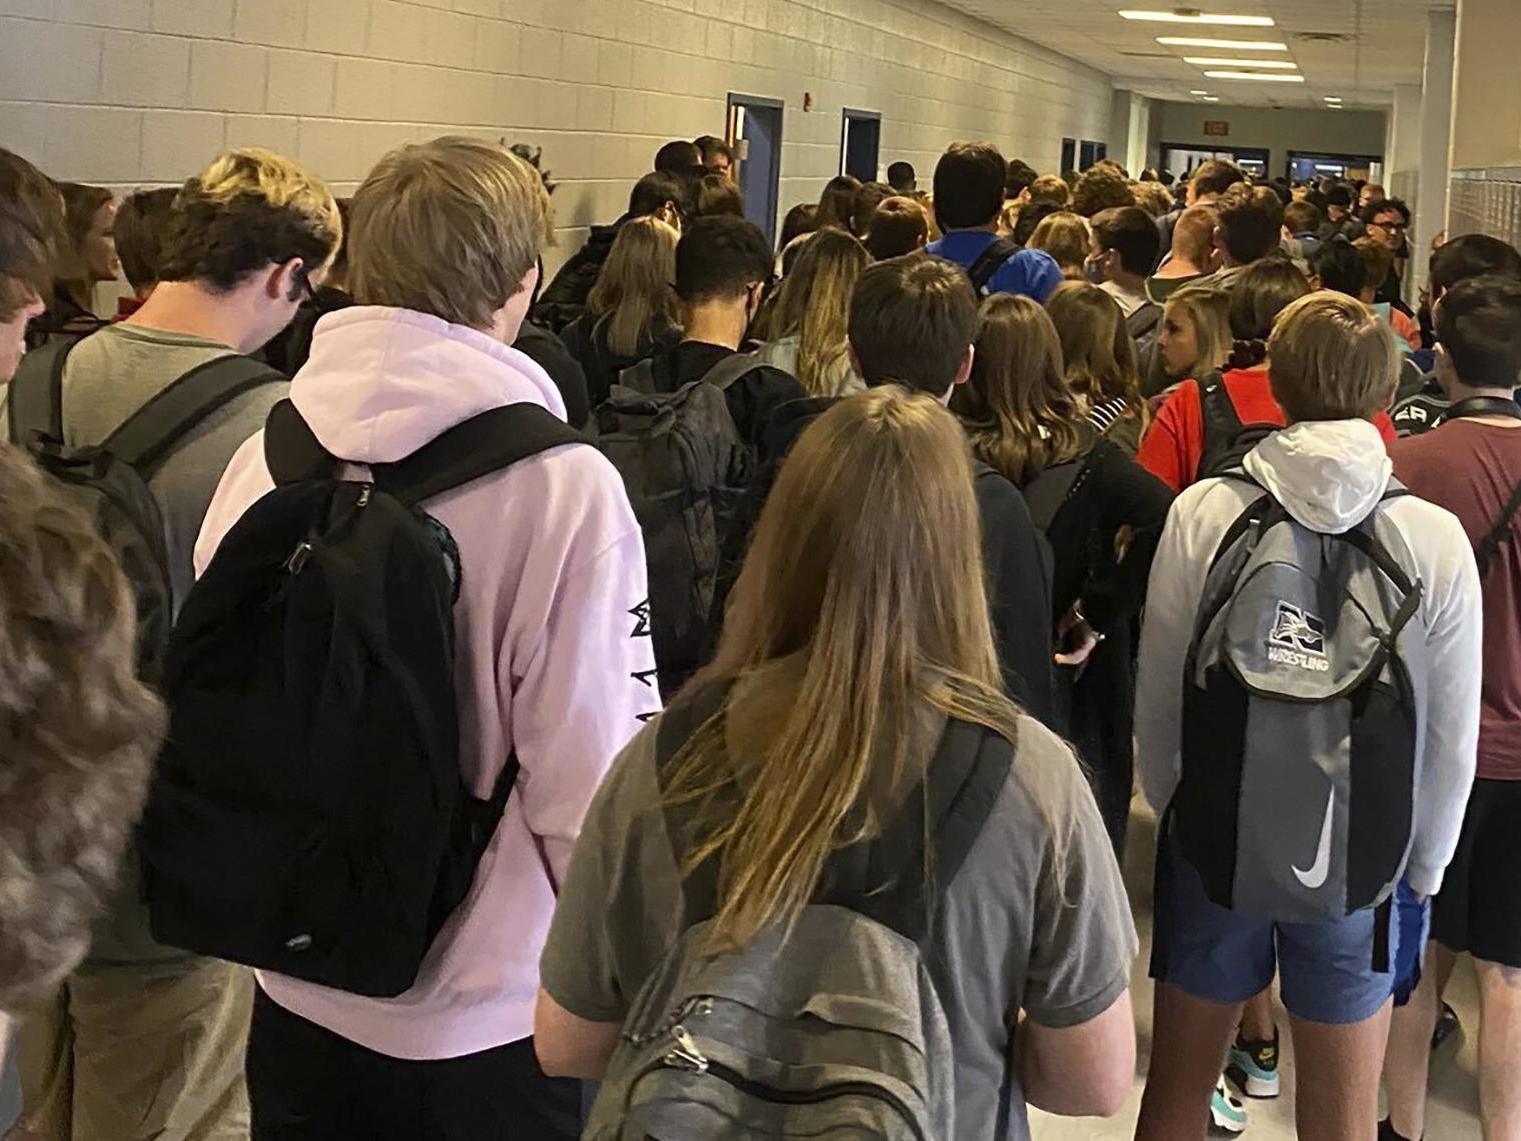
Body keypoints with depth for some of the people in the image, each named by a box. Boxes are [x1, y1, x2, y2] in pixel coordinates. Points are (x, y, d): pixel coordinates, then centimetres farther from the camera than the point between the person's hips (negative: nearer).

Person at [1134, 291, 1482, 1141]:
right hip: (1361, 855, 0)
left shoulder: (1202, 512, -12)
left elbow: (1156, 691, -5)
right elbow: (1452, 740, -5)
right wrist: (1425, 865, 10)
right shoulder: (1437, 539, -12)